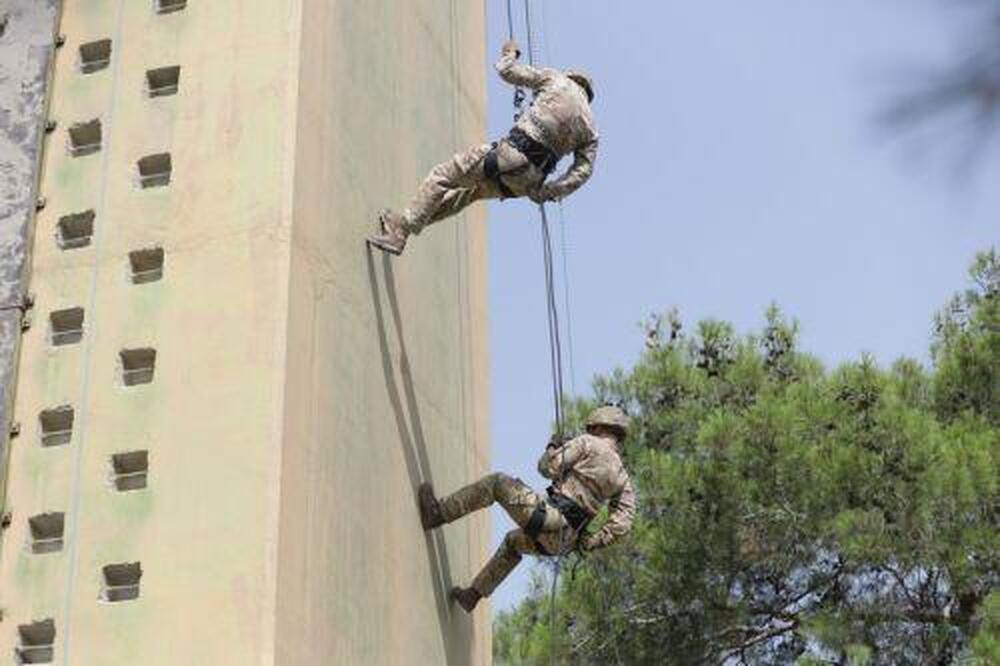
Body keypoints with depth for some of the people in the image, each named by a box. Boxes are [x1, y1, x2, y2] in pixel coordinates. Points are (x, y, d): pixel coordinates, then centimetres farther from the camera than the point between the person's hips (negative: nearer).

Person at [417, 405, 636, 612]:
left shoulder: (589, 444, 0)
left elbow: (548, 467, -4)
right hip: (563, 541, 8)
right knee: (513, 542, 34)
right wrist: (588, 543, 7)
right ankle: (474, 594, 37)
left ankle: (437, 513, -7)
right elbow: (622, 524, 4)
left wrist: (552, 449, 17)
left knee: (499, 482, -2)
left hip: (548, 520, -8)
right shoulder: (623, 479, 16)